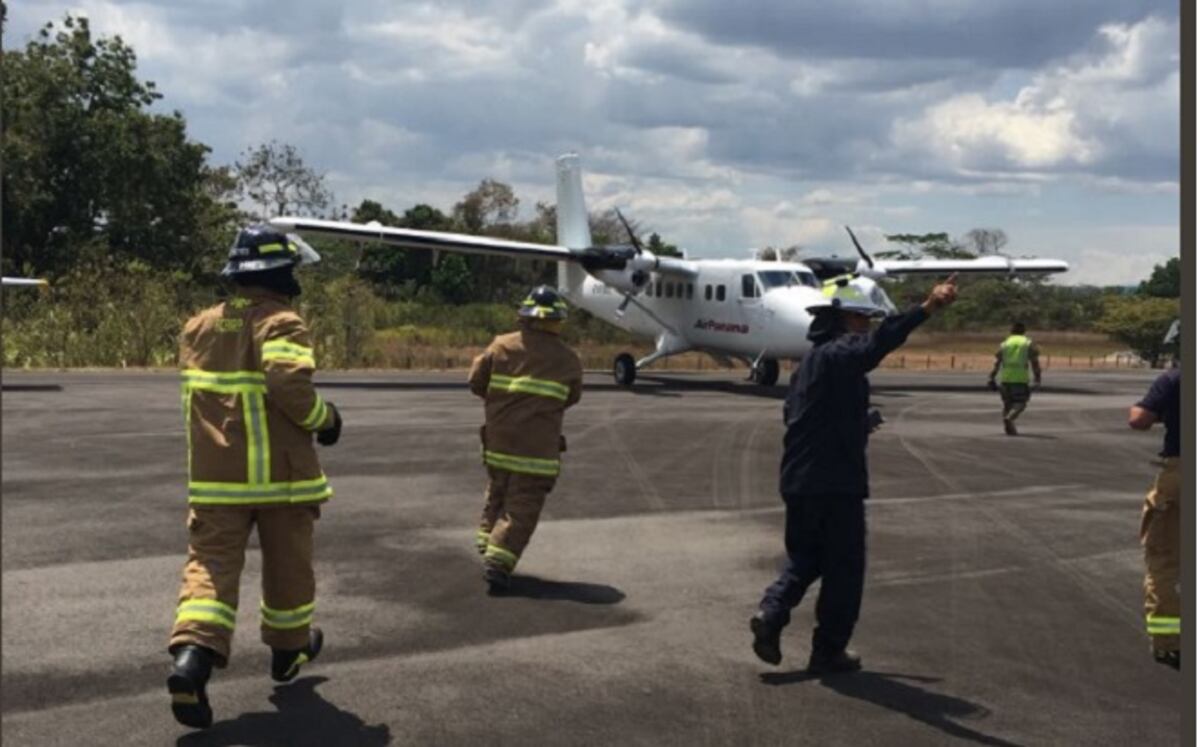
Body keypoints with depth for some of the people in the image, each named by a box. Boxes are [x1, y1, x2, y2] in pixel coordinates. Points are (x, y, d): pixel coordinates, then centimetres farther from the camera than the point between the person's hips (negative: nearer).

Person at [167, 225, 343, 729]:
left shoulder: (198, 326, 8)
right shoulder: (281, 323, -13)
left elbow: (201, 396, 14)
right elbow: (290, 386, -26)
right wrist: (324, 419, -10)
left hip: (214, 474, 4)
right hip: (279, 473, -4)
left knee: (211, 561, 2)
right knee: (287, 565, 15)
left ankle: (192, 654, -19)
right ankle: (288, 649, 31)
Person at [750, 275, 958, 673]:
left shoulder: (809, 362, 16)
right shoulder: (839, 355, -13)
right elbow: (879, 343, -33)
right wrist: (926, 309, -43)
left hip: (798, 479, 8)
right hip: (837, 482, -8)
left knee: (805, 557, 19)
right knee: (844, 566, 4)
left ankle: (771, 613, -2)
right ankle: (828, 651, 11)